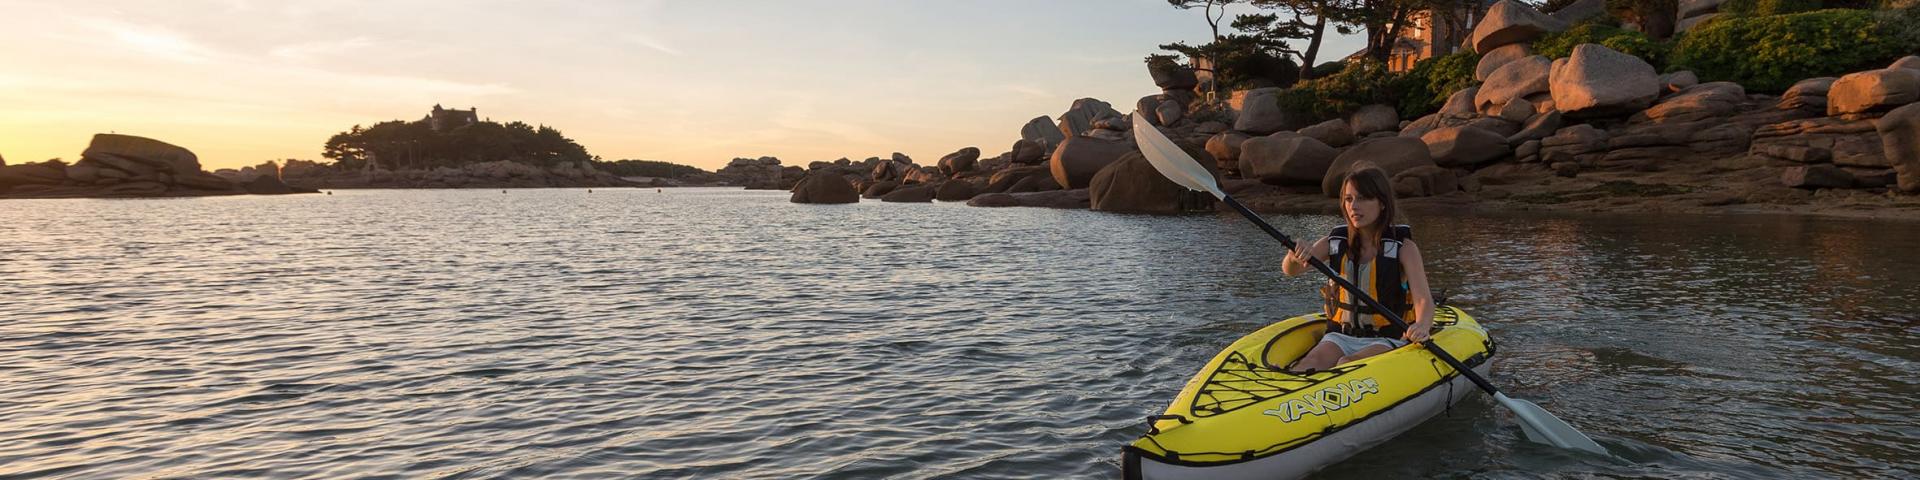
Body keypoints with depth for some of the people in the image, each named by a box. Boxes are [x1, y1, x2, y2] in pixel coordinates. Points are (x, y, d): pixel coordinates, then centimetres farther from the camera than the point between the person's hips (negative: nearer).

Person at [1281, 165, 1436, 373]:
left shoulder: (1403, 247, -6)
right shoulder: (1335, 242, 5)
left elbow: (1423, 299, -16)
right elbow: (1289, 270, -5)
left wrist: (1422, 326, -39)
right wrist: (1295, 257, -31)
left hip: (1387, 340, -2)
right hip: (1341, 336, 2)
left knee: (1346, 364, -32)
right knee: (1312, 362, -28)